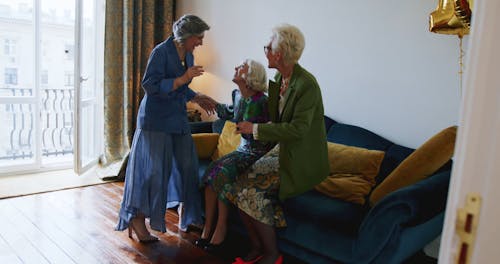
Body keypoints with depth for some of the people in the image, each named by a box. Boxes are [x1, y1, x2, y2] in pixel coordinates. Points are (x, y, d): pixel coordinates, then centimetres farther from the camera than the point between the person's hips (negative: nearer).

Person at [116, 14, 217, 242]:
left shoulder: (188, 56, 12)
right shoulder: (161, 52, -12)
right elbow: (150, 85, -20)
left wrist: (197, 98, 12)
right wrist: (182, 79, -22)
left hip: (178, 120, 8)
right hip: (156, 120, -8)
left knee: (188, 166, 7)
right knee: (153, 170, -6)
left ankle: (189, 216, 23)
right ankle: (137, 219, 9)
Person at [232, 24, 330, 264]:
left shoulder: (307, 84, -19)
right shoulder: (278, 78, 7)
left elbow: (297, 129, -25)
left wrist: (255, 129, -20)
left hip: (301, 160, -8)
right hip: (283, 150, 8)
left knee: (252, 190, -19)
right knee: (239, 186, -8)